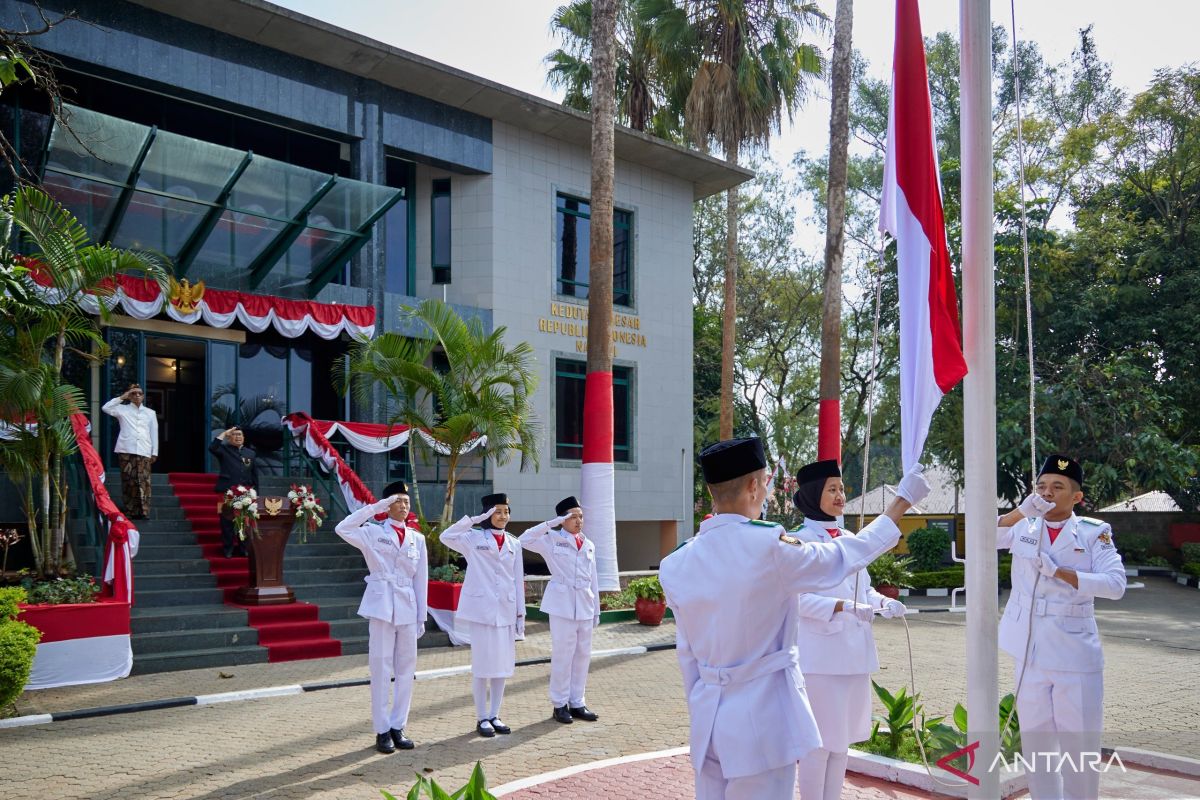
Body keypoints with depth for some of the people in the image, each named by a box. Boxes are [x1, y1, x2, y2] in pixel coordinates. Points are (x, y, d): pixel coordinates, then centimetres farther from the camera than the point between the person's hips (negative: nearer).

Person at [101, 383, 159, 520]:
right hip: (126, 450, -1)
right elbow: (105, 408, -3)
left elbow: (154, 433, 16)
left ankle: (143, 511, -7)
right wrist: (122, 397, 2)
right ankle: (130, 512, -1)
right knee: (128, 481, -4)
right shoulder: (123, 409, 13)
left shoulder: (150, 413, 19)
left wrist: (155, 452, 9)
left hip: (144, 451, 1)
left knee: (143, 481, -7)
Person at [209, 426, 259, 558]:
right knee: (227, 522, 0)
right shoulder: (224, 450, 7)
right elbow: (212, 447, -17)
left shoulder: (250, 453, 17)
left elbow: (255, 475, 16)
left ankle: (243, 548, 13)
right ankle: (227, 549, 7)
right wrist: (224, 433, -9)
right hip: (227, 493, -3)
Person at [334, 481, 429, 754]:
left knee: (406, 670, 7)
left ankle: (398, 726, 18)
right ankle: (382, 730, 7)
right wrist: (374, 507, -16)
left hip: (408, 608, 4)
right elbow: (343, 529, -18)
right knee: (381, 670, -1)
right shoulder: (373, 532, 0)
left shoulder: (417, 539, 11)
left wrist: (422, 617, 9)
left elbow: (421, 580, 11)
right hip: (382, 606, -4)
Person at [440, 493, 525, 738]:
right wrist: (475, 519, -20)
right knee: (482, 664, 0)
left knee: (502, 664, 8)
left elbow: (518, 580, 12)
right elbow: (446, 537, -19)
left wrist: (521, 614, 8)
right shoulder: (474, 538, -2)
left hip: (506, 610, 4)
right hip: (481, 609, -4)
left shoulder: (513, 543, 11)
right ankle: (482, 718, 11)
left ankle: (495, 716, 19)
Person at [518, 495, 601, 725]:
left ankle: (577, 703, 18)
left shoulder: (589, 544, 15)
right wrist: (551, 524, -16)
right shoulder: (553, 540, -1)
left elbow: (593, 578, 17)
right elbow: (524, 540, -16)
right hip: (562, 604, -5)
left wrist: (596, 609, 16)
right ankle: (559, 704, 10)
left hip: (585, 606, 5)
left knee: (582, 655, 8)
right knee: (562, 655, -2)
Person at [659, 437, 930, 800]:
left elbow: (687, 654, 7)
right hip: (761, 716, -5)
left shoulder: (677, 565, -2)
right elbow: (847, 556, -4)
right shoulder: (769, 546, -18)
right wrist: (904, 500, 8)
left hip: (709, 717, 5)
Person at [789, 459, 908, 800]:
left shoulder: (850, 539, 12)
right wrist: (846, 607, -26)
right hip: (820, 652, -7)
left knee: (842, 737, 14)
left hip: (855, 650, 7)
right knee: (819, 739, -2)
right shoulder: (800, 540, -10)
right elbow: (799, 598, -16)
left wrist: (883, 603, -3)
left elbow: (864, 587, 17)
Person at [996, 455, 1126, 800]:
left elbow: (1116, 584, -14)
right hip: (1030, 652, 2)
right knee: (1035, 739, 13)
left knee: (1080, 742, 5)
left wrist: (1058, 571, -19)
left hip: (1075, 652, -2)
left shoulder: (1094, 533, -2)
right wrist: (1021, 511, -25)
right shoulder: (1023, 527, 3)